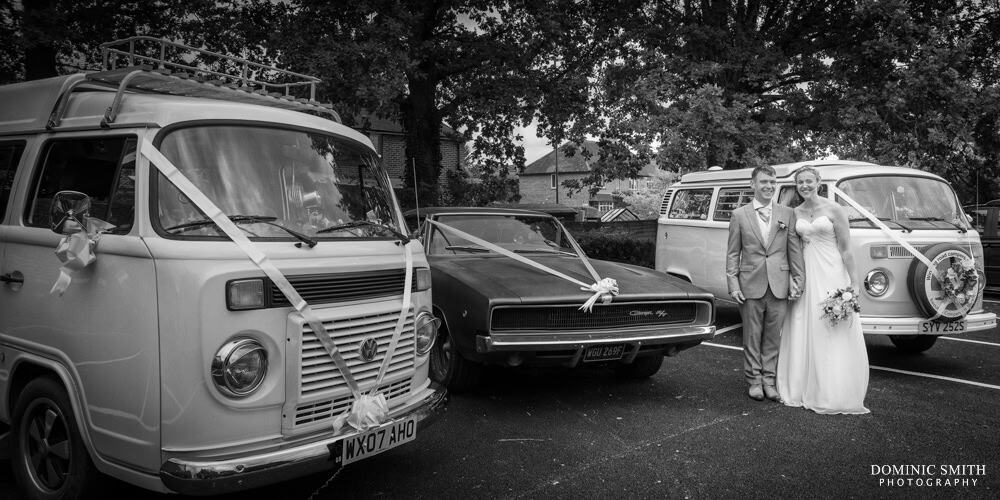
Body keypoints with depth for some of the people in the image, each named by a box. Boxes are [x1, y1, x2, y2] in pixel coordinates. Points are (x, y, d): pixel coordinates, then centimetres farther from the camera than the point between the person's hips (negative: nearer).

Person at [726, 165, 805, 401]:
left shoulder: (788, 214, 7)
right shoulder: (739, 215, 3)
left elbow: (795, 250, 6)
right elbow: (732, 253, 3)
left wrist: (798, 279, 0)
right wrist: (733, 284, -4)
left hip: (779, 285, 1)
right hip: (751, 285, -1)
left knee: (773, 336, 7)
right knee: (752, 336, 6)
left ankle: (769, 380, 18)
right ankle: (754, 380, 17)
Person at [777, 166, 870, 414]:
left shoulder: (834, 209, -5)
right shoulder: (795, 213, 9)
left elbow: (846, 249, -7)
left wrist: (852, 284, -11)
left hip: (831, 273, -5)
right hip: (805, 275, 5)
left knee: (833, 336, -2)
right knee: (803, 335, 6)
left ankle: (833, 394, 5)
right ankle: (803, 388, 15)